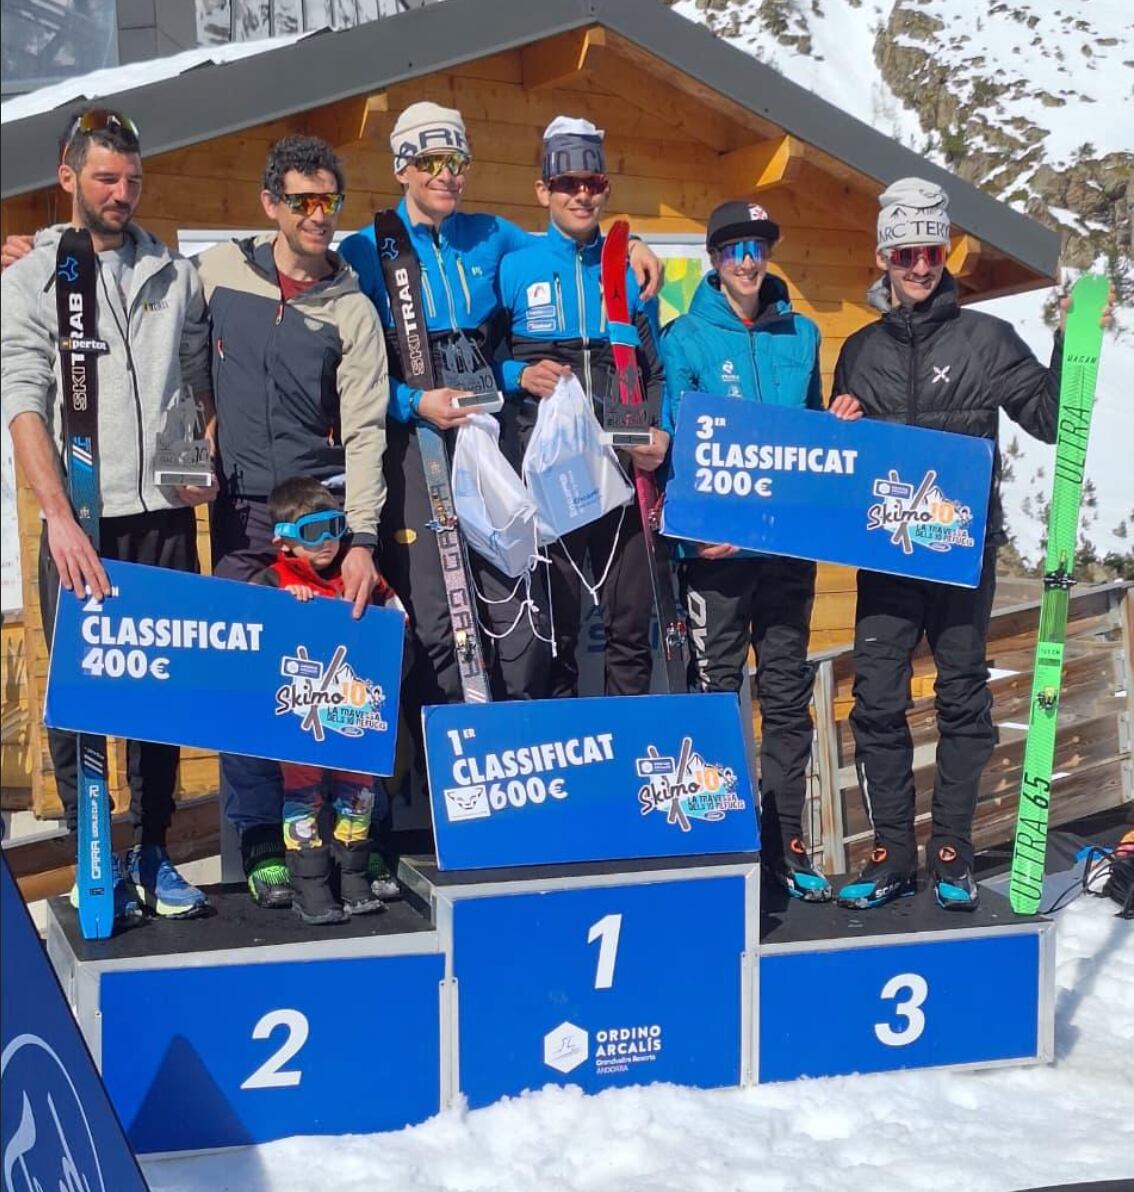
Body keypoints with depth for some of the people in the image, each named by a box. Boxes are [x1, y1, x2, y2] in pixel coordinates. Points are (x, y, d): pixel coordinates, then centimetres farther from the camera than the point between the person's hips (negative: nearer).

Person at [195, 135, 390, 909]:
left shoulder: (352, 309, -1)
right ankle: (261, 842, 10)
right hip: (240, 511, 1)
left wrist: (362, 539, -13)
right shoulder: (217, 273, 3)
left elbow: (364, 430, -6)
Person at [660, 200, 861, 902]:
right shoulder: (687, 338, -1)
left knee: (789, 692, 9)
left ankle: (787, 840, 18)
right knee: (714, 690, 2)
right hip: (716, 546, -4)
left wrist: (838, 424, -1)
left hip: (790, 543, 4)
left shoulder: (802, 335, 11)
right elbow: (673, 439, -4)